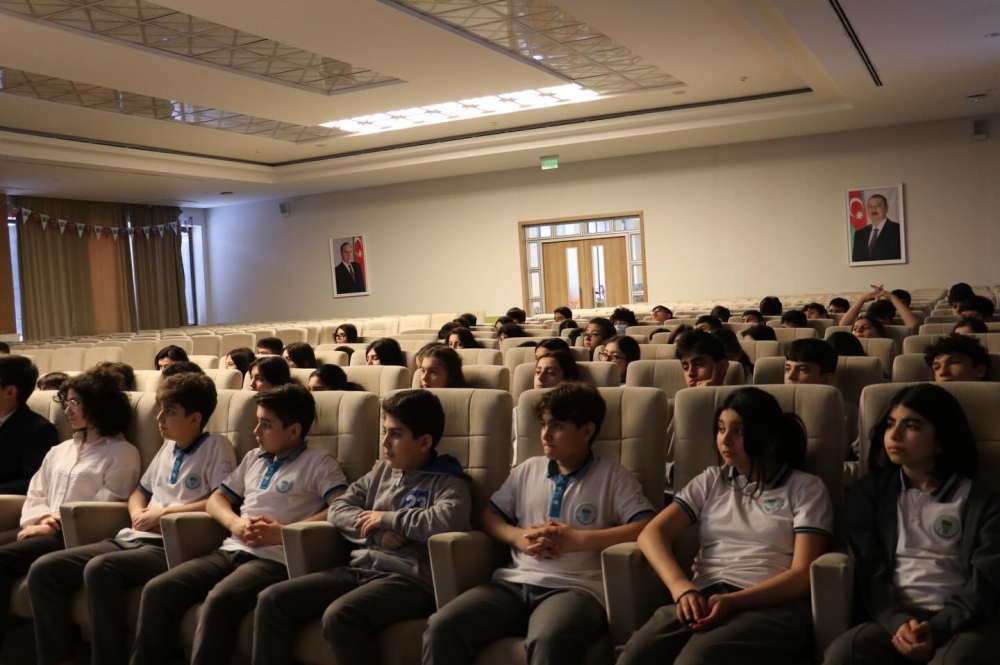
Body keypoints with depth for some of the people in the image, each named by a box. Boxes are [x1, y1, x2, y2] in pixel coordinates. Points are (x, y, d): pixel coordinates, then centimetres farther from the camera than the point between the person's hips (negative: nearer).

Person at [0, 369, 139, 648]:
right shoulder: (60, 450, 24)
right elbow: (35, 494, 18)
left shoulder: (123, 453, 0)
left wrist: (58, 526, -13)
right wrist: (41, 519, -4)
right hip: (47, 531, 7)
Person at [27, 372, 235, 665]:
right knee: (43, 570, -5)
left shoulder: (216, 446, -2)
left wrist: (165, 511, -10)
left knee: (99, 570, -34)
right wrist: (139, 514, 5)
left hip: (171, 547, -8)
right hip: (133, 539, 8)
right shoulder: (168, 447, 21)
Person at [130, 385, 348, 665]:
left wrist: (284, 532, -18)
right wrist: (235, 522, 0)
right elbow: (215, 499, 23)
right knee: (157, 590, -10)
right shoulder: (253, 458, 22)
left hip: (275, 559, -7)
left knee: (219, 600, -33)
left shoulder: (318, 461, 0)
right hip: (231, 551, 7)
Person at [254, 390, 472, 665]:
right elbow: (337, 508, 13)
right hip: (358, 570, 7)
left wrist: (388, 519, -10)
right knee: (272, 600, -6)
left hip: (408, 579, -7)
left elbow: (450, 520, -23)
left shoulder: (447, 482, -1)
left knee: (339, 616, -33)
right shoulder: (382, 470, 20)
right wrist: (377, 532, -6)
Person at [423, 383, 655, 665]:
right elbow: (488, 516, 23)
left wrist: (578, 539, -10)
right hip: (516, 582, 5)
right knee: (442, 627, -23)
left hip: (575, 587, -4)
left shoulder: (612, 475, 8)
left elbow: (647, 527, -4)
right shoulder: (529, 468, 22)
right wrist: (518, 536, 1)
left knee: (549, 641, -41)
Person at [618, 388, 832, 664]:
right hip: (704, 597, 3)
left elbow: (803, 574, -1)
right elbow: (652, 533, 8)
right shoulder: (710, 481, 20)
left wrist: (733, 601, -17)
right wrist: (681, 587, -13)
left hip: (772, 606, -3)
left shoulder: (806, 488, 10)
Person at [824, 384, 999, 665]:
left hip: (959, 623, -1)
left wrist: (935, 630, -16)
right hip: (891, 618, 1)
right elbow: (868, 572, 4)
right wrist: (899, 622, -15)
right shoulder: (870, 491, 15)